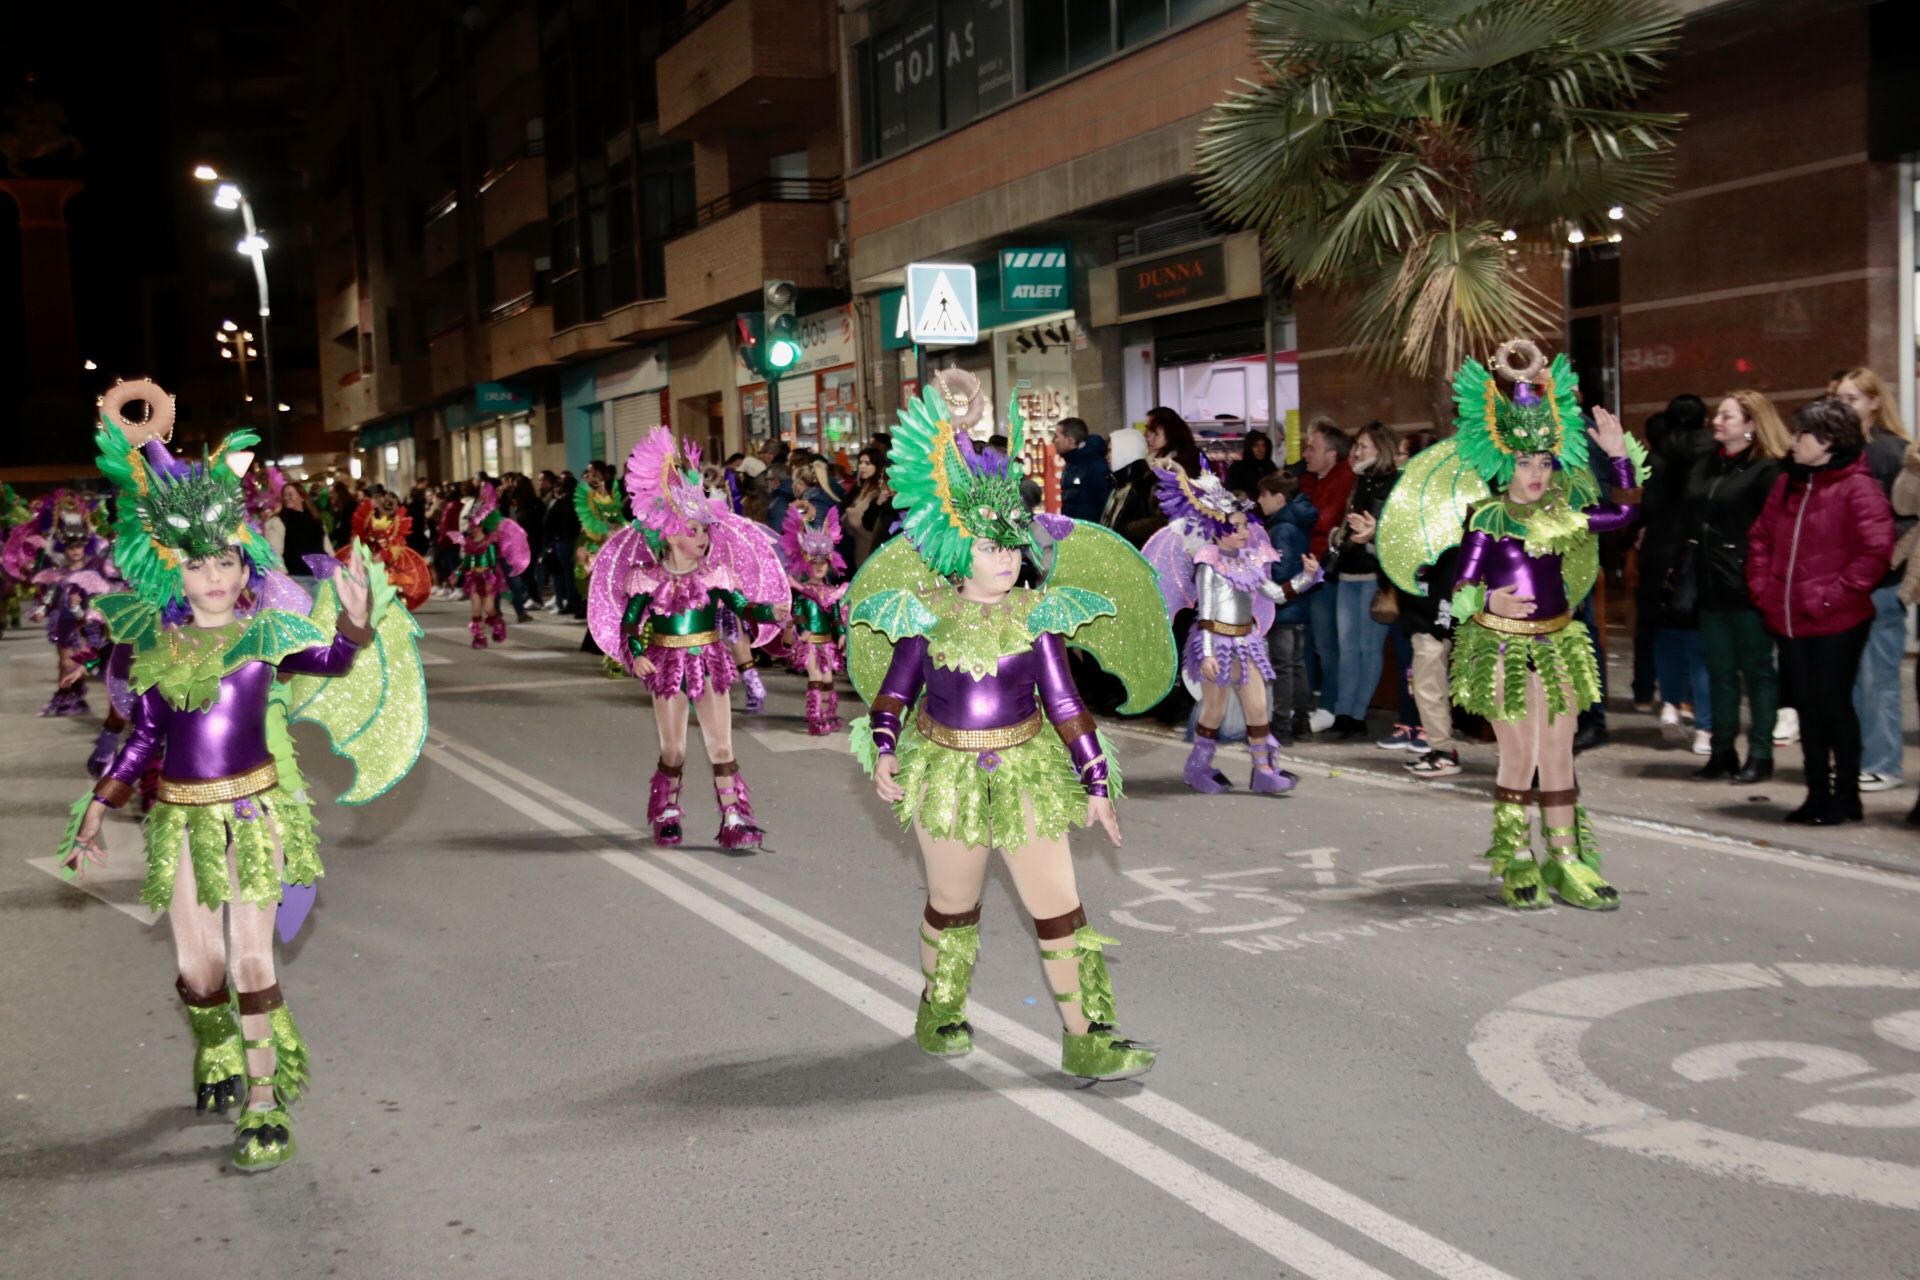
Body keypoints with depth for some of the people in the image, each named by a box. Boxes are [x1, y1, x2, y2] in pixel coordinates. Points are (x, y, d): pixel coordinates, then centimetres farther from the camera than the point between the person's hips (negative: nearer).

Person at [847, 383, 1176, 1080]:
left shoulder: (1036, 615, -3)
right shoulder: (926, 613, -5)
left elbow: (1065, 702, 0)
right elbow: (894, 689, 4)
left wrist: (1095, 781, 0)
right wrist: (884, 749, -11)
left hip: (1027, 771, 1)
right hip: (946, 773, 0)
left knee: (1058, 907, -3)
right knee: (951, 907, 15)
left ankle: (1086, 1040, 6)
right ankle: (940, 1014, 38)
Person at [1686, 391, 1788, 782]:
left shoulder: (1768, 470, -8)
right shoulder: (1705, 467, 15)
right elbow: (1690, 524, 16)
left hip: (1747, 588, -7)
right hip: (1711, 587, 7)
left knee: (1757, 669, 2)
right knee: (1719, 670, 11)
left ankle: (1760, 754, 9)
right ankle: (1722, 751, 19)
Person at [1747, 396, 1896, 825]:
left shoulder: (1857, 487, -11)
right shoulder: (1787, 483, 10)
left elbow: (1875, 551, -17)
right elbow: (1760, 536, 17)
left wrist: (1833, 595, -18)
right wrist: (1762, 587, 6)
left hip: (1837, 622, -6)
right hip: (1791, 620, 6)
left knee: (1833, 703, 1)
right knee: (1807, 706, 13)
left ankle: (1845, 797, 14)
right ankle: (1818, 794, 24)